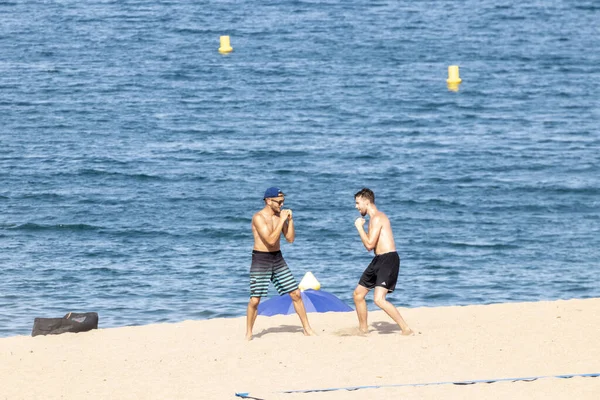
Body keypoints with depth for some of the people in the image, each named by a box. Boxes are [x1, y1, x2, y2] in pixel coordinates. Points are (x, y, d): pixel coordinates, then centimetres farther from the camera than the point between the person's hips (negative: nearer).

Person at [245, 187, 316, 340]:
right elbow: (271, 240, -23)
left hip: (277, 259, 6)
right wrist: (282, 220, -21)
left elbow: (290, 238, 4)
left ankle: (307, 329, 13)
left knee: (296, 294, 3)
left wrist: (290, 220, -8)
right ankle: (248, 334, 8)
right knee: (255, 300, -7)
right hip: (260, 260, -6)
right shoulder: (259, 218, -16)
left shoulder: (280, 216, 5)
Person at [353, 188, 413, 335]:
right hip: (379, 260, 11)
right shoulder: (375, 218, 19)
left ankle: (406, 330, -22)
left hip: (388, 259, -11)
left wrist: (360, 226, -8)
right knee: (358, 293, 17)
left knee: (379, 299, -23)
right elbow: (371, 246, 20)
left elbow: (369, 245, -19)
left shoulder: (377, 218, -14)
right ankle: (363, 329, 30)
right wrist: (361, 226, 11)